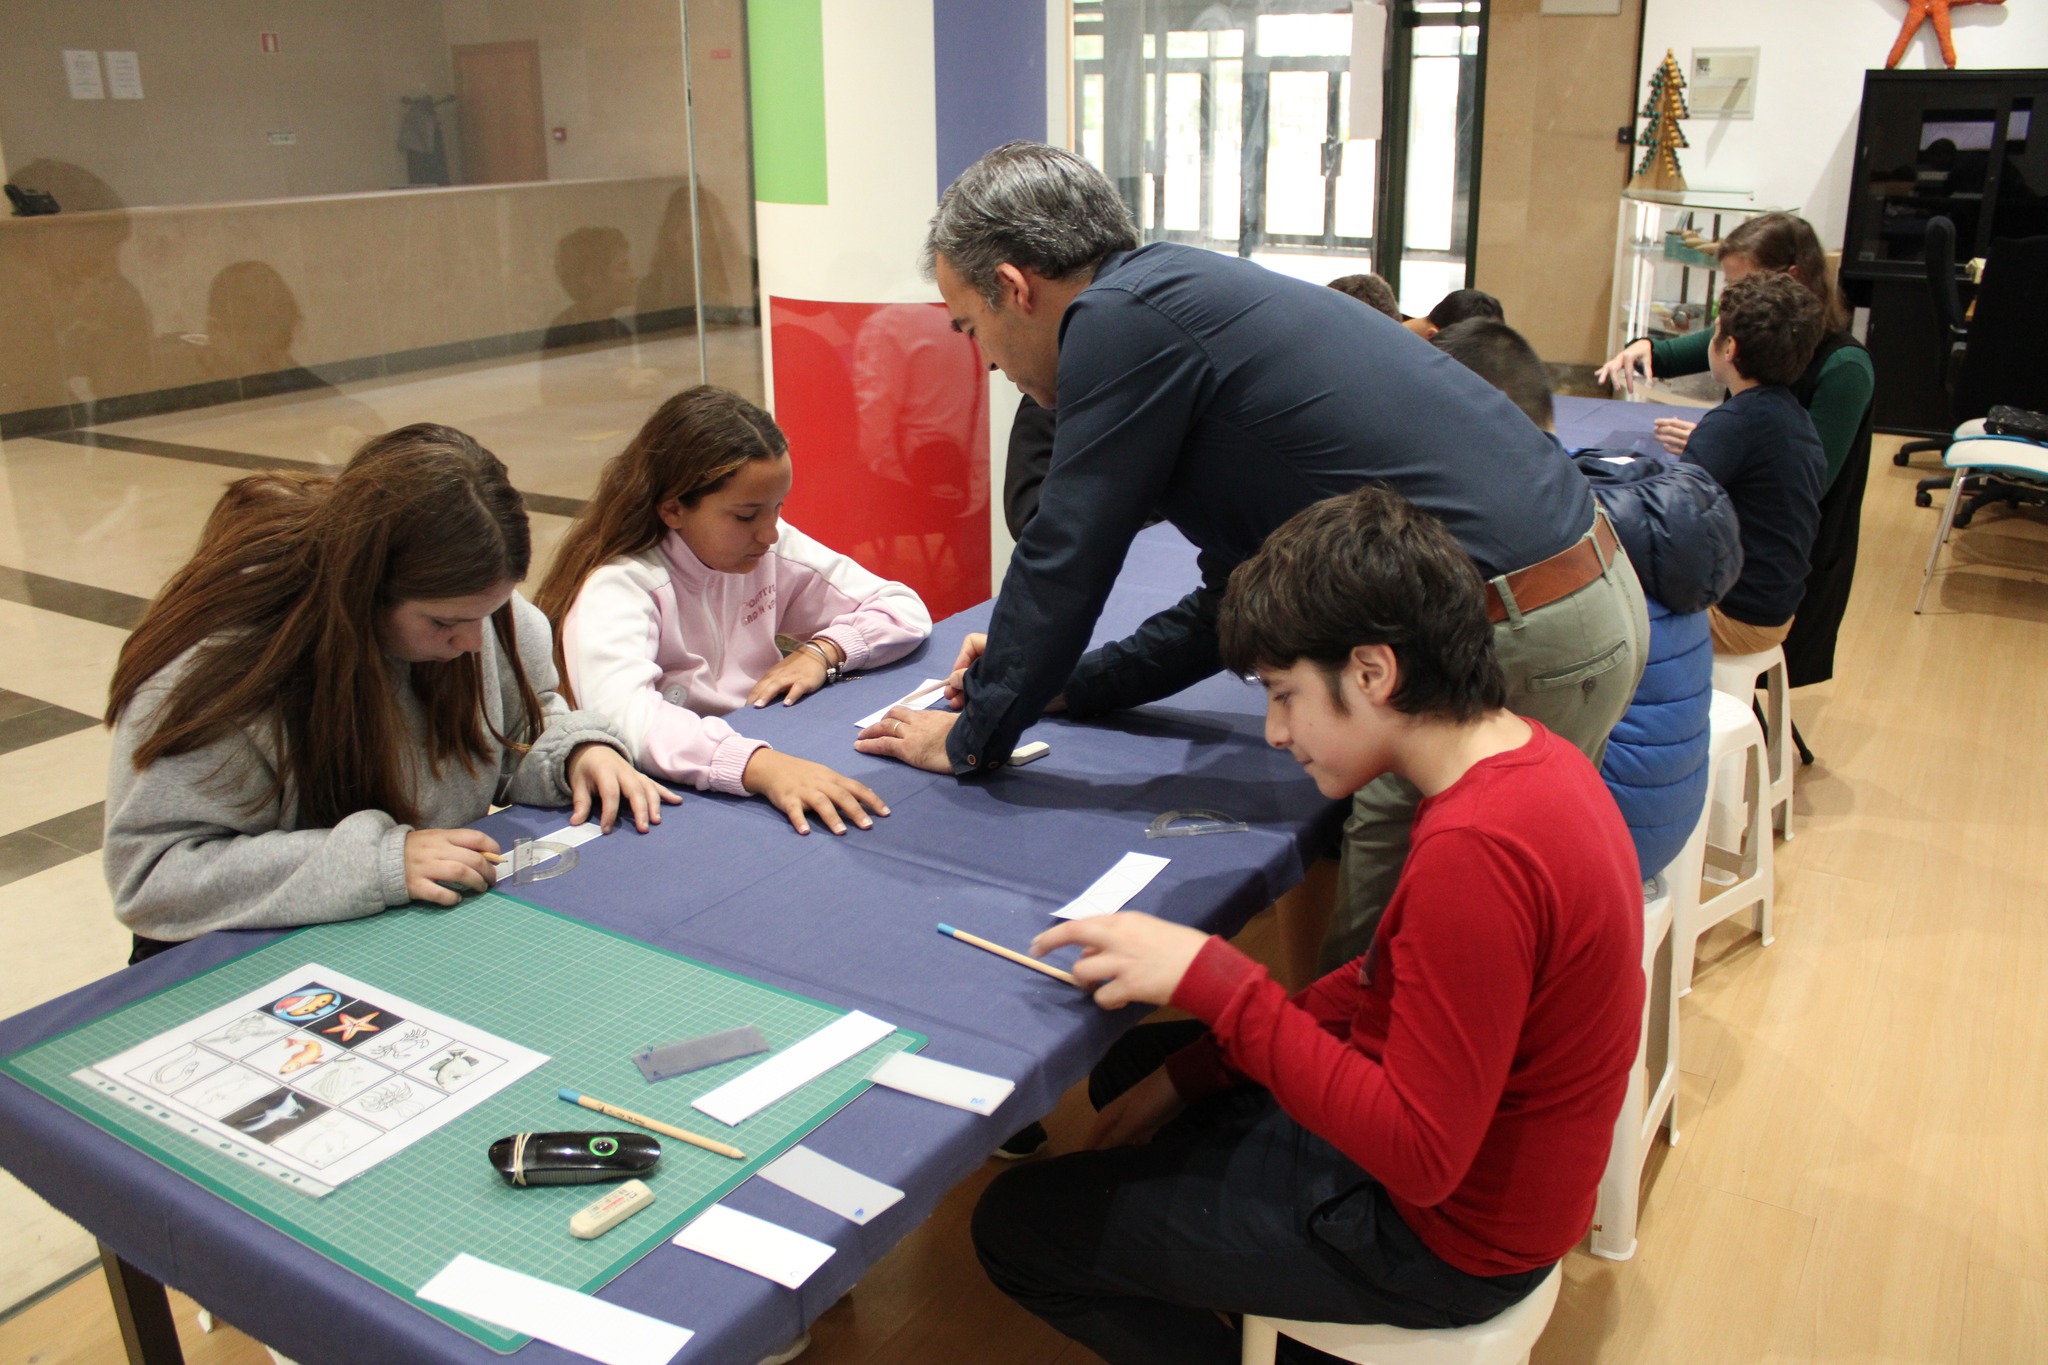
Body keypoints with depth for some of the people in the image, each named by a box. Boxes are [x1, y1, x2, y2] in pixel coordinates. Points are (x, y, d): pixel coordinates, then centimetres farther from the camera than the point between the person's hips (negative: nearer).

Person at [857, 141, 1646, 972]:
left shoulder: (1120, 317, -11)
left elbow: (1065, 562, -7)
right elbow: (1238, 605, 23)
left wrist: (974, 738, 8)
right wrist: (1043, 680, 24)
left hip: (1514, 646, -10)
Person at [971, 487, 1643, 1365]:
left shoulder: (1473, 850, -34)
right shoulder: (1526, 753, -2)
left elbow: (1419, 1156, -30)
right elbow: (1388, 986, 6)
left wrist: (1212, 978, -29)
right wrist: (1187, 1074, 3)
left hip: (1444, 1237, -9)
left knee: (1015, 1225, -3)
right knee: (1132, 1065, 24)